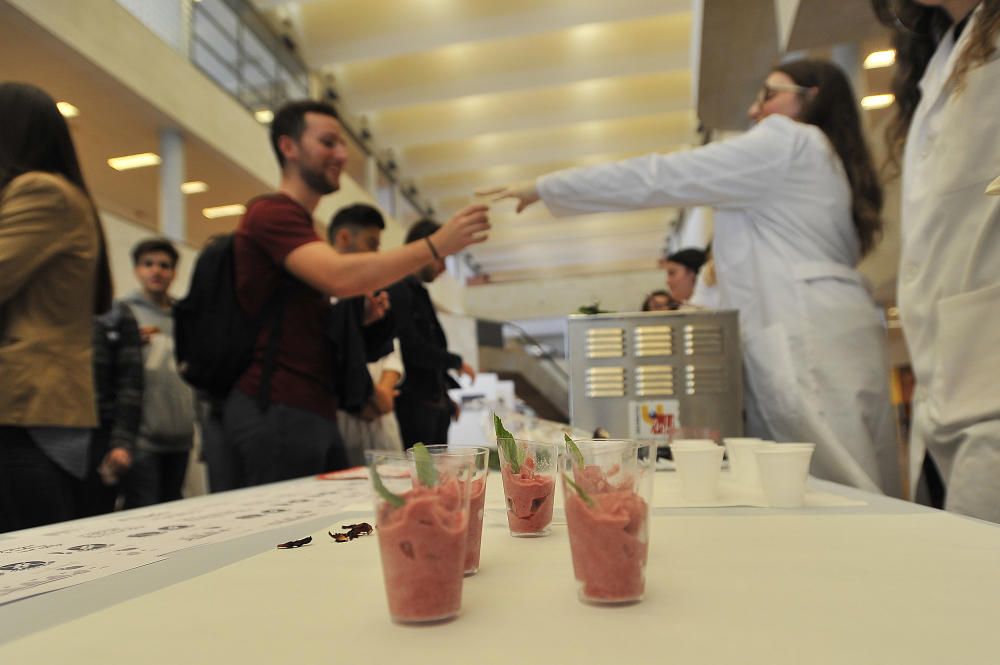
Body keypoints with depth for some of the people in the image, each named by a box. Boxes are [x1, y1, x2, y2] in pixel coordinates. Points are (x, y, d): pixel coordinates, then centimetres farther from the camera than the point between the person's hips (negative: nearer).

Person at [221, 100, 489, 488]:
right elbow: (339, 277, -25)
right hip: (276, 411, -9)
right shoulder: (272, 212, -7)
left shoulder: (299, 224, 23)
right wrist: (435, 245, -25)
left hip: (313, 412, 9)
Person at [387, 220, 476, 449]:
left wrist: (446, 396, 20)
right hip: (413, 404, -9)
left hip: (435, 405, 9)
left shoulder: (420, 293, 18)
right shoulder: (398, 290, -12)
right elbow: (412, 348, -19)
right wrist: (457, 362, -5)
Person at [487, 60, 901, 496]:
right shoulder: (826, 160, 27)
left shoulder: (785, 142, -2)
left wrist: (545, 187, -1)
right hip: (820, 337, 9)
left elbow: (657, 177, -5)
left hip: (811, 340, -9)